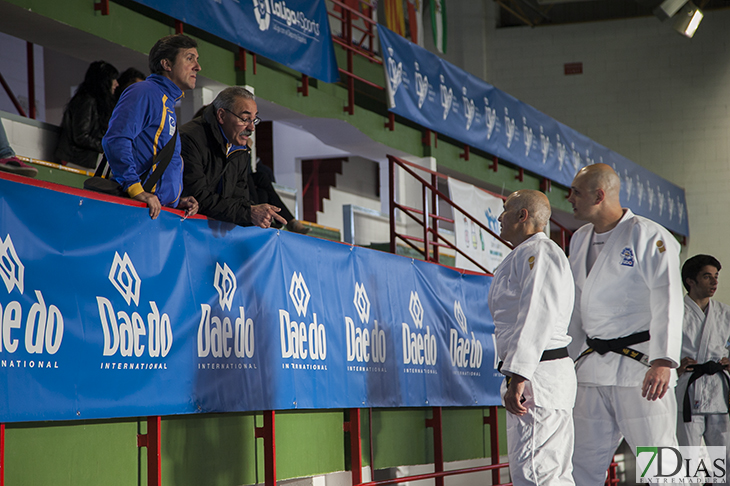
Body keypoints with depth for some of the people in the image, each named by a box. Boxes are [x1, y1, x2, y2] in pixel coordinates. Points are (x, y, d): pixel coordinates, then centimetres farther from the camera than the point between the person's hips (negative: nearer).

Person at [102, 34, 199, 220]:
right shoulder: (145, 92, -4)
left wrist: (177, 200, 12)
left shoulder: (168, 103, 25)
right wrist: (136, 190, -24)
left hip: (164, 210, 8)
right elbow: (116, 140, -18)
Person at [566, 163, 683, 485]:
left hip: (640, 367, -7)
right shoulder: (580, 240, 16)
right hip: (592, 368, 7)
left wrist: (663, 361, -26)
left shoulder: (647, 236, -8)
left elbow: (668, 300, -16)